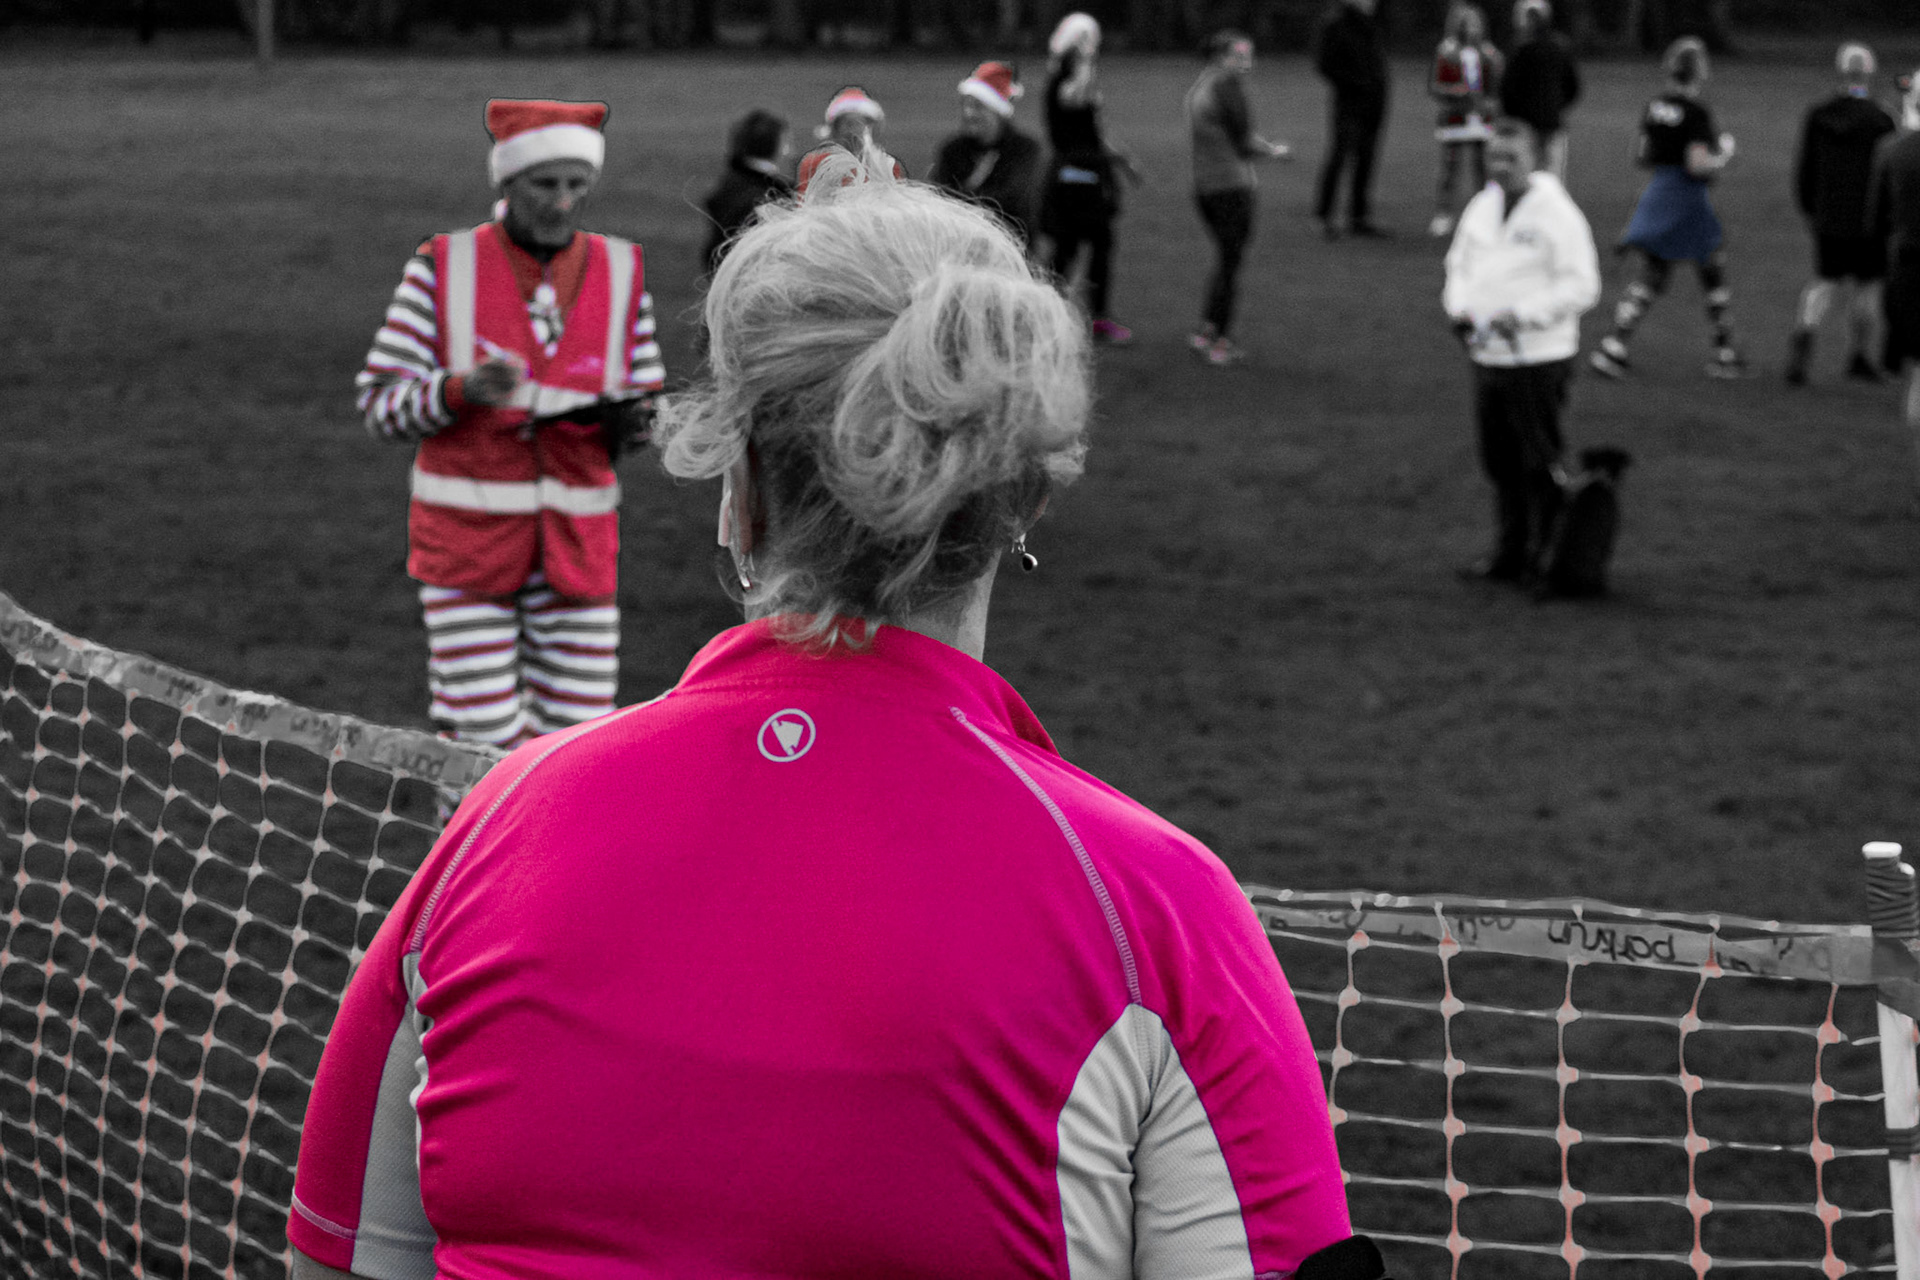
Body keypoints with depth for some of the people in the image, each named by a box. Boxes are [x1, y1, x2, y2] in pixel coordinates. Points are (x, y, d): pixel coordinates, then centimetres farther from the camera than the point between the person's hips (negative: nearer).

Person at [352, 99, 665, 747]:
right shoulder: (444, 267, -6)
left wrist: (626, 418, -16)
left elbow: (649, 398, 8)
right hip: (468, 538, -2)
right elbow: (381, 404, -6)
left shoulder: (621, 272, 2)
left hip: (575, 544, 3)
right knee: (483, 748, -5)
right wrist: (463, 390, -25)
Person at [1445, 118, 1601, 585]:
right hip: (1486, 355, 7)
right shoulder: (1480, 208, 11)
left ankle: (1543, 559, 8)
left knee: (1539, 464, -1)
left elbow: (1582, 285, -13)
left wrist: (1522, 315, -20)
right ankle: (1509, 553, 24)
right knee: (1499, 462, 13)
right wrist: (1459, 309, 3)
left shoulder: (1557, 213, -10)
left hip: (1539, 358, -7)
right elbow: (1459, 265, 23)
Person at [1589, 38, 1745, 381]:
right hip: (1686, 199, -6)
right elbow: (1698, 165, -22)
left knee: (1651, 279, 9)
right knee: (1714, 274, 10)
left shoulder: (1655, 108, 5)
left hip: (1656, 195, 6)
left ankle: (1613, 345, -5)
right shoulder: (1697, 113, -17)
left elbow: (1645, 156, 13)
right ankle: (1725, 355, 17)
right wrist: (1723, 153, -4)